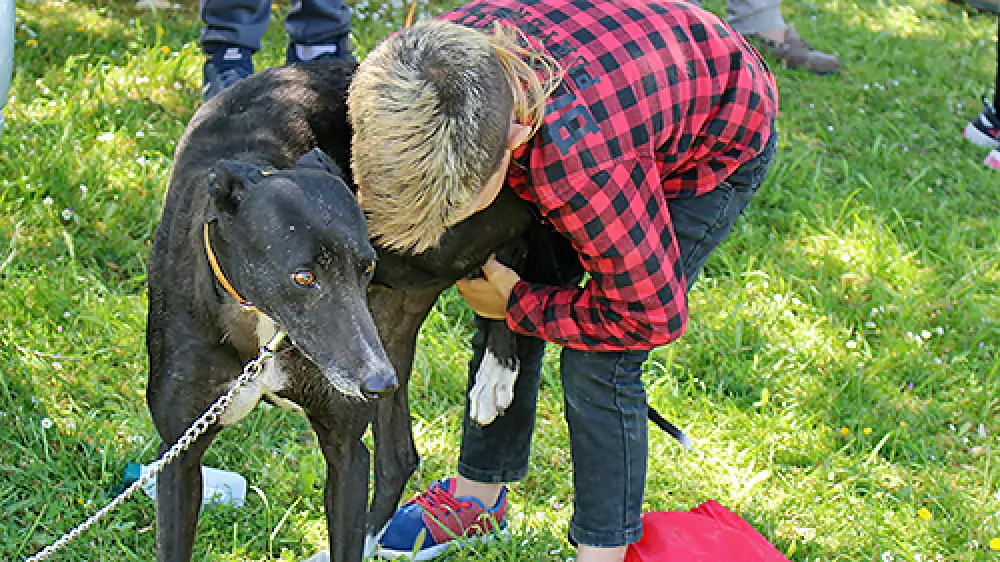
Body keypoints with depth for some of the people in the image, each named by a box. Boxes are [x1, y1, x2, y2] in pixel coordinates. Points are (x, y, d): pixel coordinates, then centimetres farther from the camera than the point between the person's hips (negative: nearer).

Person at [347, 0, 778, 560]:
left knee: (596, 362, -13)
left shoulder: (580, 164, -47)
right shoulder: (439, 57, -29)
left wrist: (517, 304, -17)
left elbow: (653, 315, -28)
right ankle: (480, 493, 28)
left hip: (717, 143, -6)